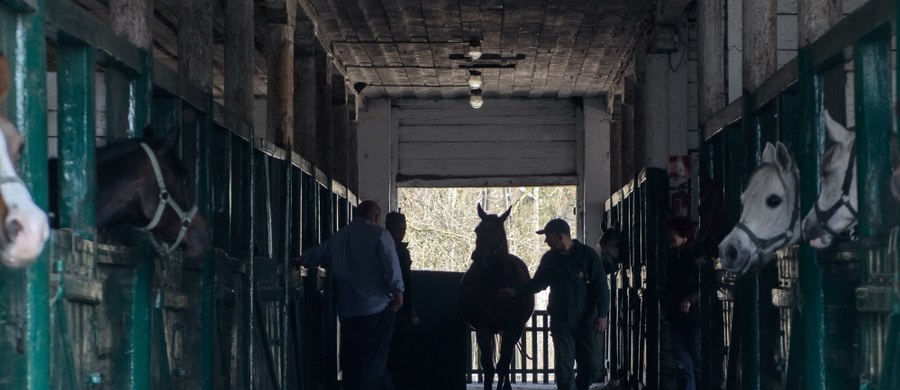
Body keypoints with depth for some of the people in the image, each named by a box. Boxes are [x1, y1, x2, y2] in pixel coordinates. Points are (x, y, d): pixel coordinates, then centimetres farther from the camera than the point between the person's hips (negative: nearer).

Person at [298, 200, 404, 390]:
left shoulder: (338, 238, 14)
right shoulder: (379, 234, -4)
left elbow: (313, 256, 26)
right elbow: (391, 265, -12)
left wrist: (299, 261, 45)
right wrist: (397, 292, -5)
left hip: (348, 310, 5)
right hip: (377, 307, -5)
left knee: (351, 361, 10)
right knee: (374, 360, -3)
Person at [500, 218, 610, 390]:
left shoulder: (588, 255, -8)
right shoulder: (549, 258, 4)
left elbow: (601, 287, -9)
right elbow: (538, 283, 19)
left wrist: (602, 315, -17)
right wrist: (516, 292, 8)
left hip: (587, 320, -2)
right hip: (561, 321, 2)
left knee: (593, 366, 0)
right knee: (564, 367, -3)